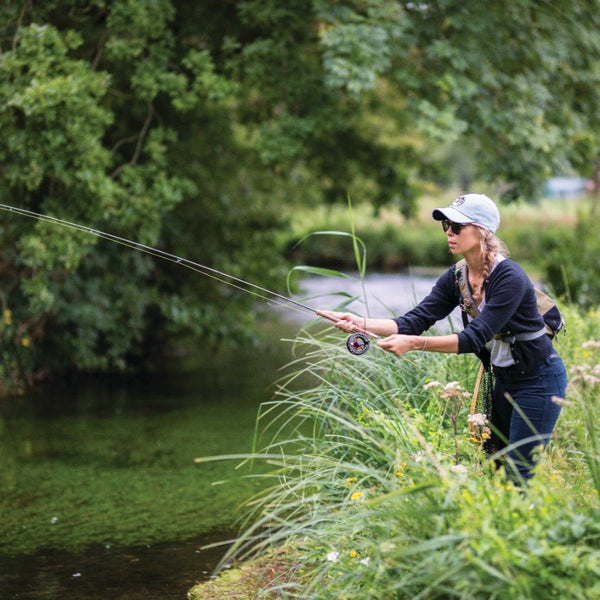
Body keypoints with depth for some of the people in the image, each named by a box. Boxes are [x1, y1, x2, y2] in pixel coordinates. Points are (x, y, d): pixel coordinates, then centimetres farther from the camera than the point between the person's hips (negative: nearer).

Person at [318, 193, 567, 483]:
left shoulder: (510, 278, -26)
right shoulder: (455, 278, -3)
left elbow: (475, 338, -32)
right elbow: (415, 321, -10)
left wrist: (413, 343, -40)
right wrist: (362, 323, -25)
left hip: (539, 379, -8)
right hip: (504, 377, 8)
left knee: (518, 475, -5)